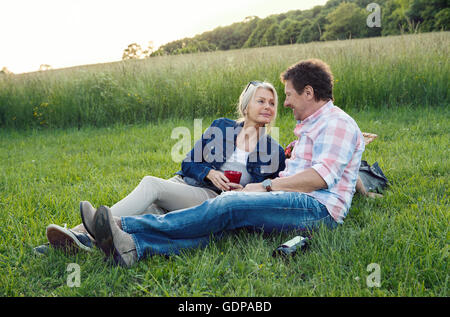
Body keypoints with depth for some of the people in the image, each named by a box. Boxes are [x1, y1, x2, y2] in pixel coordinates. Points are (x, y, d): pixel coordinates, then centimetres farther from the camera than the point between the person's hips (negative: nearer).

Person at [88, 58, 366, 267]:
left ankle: (124, 225, -31)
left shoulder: (337, 123, -1)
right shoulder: (312, 127, 31)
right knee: (223, 221, -18)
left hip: (317, 208, -8)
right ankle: (134, 247, -37)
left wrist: (266, 186, -11)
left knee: (228, 206, -27)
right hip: (298, 204, 9)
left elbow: (321, 178, -15)